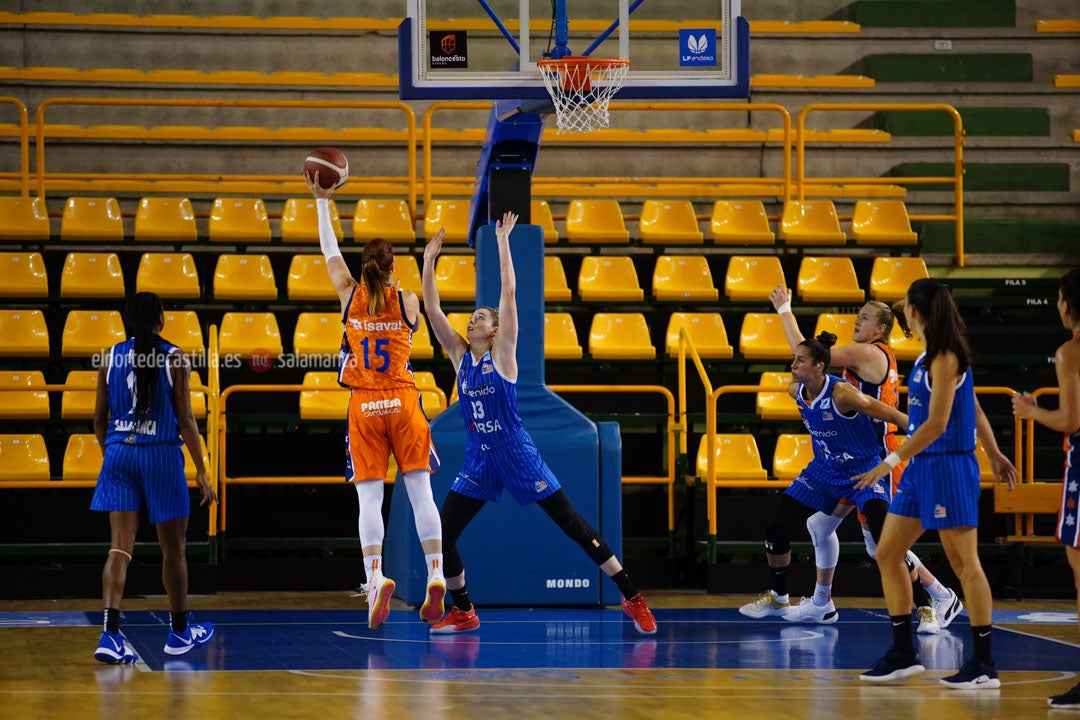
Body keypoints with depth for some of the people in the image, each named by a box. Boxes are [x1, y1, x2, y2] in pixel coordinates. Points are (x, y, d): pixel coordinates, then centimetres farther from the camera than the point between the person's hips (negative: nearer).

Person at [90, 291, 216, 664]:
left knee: (120, 547, -2)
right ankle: (180, 631, 26)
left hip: (119, 453, 3)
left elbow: (99, 419, 7)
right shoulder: (174, 358, -6)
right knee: (173, 548, 13)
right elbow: (185, 419, -6)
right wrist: (201, 471, -1)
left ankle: (110, 634, -18)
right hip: (161, 455, -3)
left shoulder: (111, 357, 3)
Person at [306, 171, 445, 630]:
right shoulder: (407, 301, 1)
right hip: (404, 402, 0)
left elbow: (330, 251, 15)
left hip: (364, 407, 0)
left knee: (369, 500, -3)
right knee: (421, 493, 1)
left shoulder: (350, 295, 2)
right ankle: (436, 575, -9)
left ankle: (375, 576, -20)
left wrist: (322, 201, 25)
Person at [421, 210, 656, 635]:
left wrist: (503, 242, -10)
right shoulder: (460, 356, 8)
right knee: (442, 535, -2)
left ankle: (631, 598, -3)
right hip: (479, 459, 5)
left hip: (516, 454, -5)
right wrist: (429, 260, -2)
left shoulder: (502, 353, -4)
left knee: (572, 524, -6)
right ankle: (463, 612, 15)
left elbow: (509, 293, -10)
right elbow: (432, 310, 3)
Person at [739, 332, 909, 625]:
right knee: (775, 525, 4)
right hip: (824, 468, 7)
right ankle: (778, 598, 25)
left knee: (885, 536, -25)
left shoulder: (841, 393, -28)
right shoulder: (796, 391, -8)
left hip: (863, 469, -7)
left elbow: (892, 415, -24)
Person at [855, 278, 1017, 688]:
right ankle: (903, 655, 15)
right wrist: (994, 454, 27)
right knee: (887, 555, 9)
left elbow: (936, 424, -20)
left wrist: (891, 462, -21)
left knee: (964, 563, -6)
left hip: (947, 467, -10)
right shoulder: (930, 356, 12)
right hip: (920, 469, 10)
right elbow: (974, 410, 19)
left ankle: (985, 665, -2)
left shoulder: (945, 358, -15)